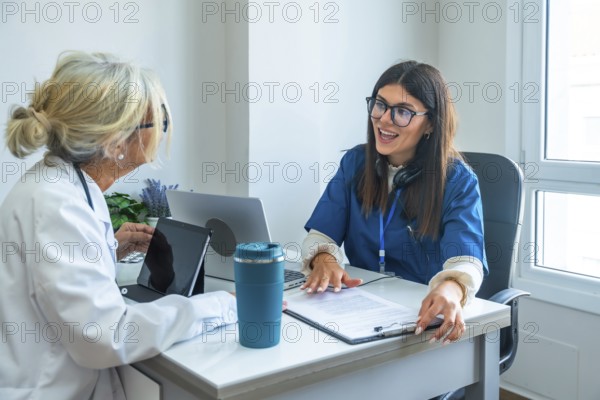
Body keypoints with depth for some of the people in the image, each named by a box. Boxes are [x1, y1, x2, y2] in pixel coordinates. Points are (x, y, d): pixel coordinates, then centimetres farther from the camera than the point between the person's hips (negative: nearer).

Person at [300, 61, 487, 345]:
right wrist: (324, 260, -26)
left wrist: (451, 290, -47)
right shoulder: (355, 163, 4)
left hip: (425, 315, -1)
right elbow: (321, 234, -1)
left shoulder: (458, 181, -9)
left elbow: (465, 259, -23)